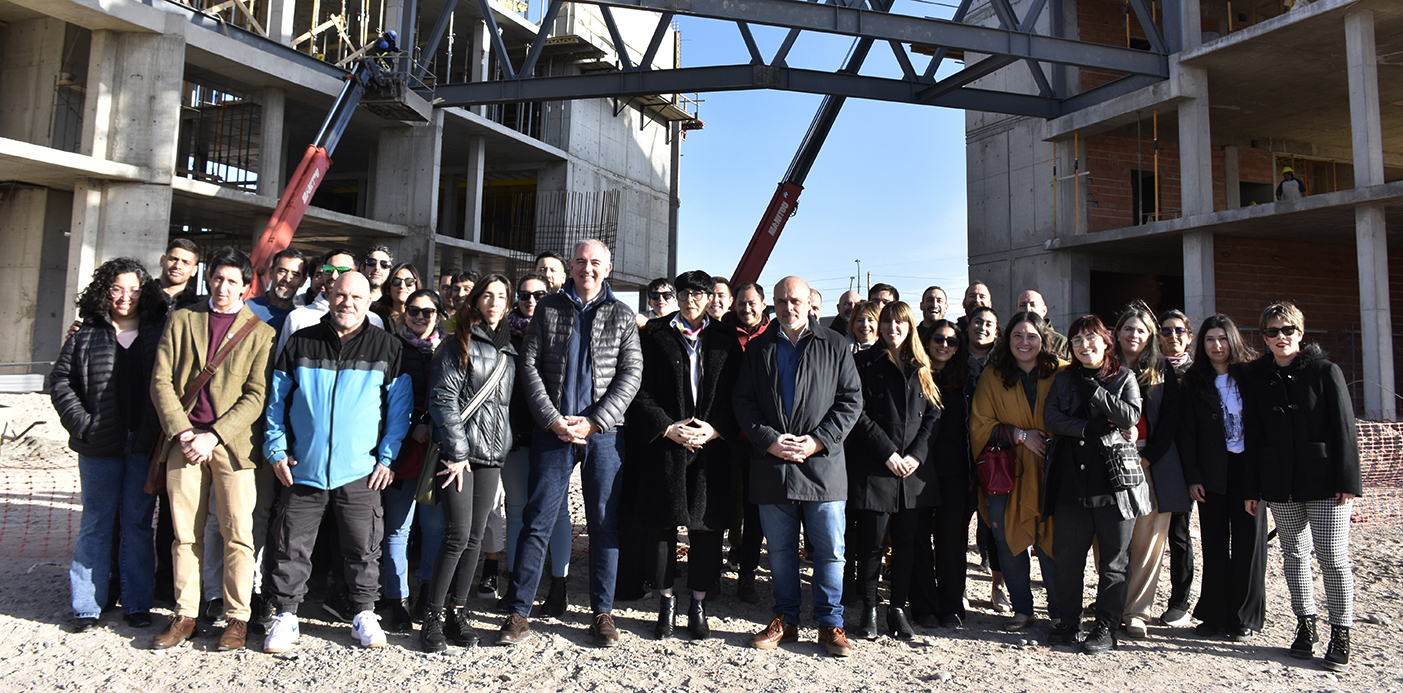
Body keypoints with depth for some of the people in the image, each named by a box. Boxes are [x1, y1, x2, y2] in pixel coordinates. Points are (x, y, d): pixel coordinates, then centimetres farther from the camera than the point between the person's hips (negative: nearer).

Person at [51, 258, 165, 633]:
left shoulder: (158, 332, 5)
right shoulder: (86, 335, 7)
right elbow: (60, 381, 7)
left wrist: (162, 430, -6)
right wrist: (82, 423, -4)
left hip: (144, 446, 0)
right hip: (99, 446, 1)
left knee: (138, 524, 6)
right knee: (96, 524, 7)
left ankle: (137, 604, 14)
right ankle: (86, 606, 17)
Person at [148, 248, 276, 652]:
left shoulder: (260, 333, 4)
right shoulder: (181, 320, 12)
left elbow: (256, 395, -3)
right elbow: (161, 381, 6)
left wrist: (213, 436, -12)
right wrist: (183, 432, -5)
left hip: (232, 443, -2)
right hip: (184, 441, 3)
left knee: (237, 534, -1)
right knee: (185, 534, 9)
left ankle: (237, 617, 10)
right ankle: (185, 616, 21)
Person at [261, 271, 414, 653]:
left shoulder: (388, 347, 3)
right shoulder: (300, 343, 6)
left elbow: (400, 406, 4)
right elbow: (276, 400, 11)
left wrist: (388, 457, -2)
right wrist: (276, 450, 3)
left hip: (360, 473, -1)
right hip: (303, 469, 1)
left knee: (363, 549, 7)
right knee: (292, 547, 7)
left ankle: (364, 614, 23)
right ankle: (286, 616, 23)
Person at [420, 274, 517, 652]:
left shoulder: (509, 348, 14)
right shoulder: (459, 345, -3)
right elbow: (443, 399, -9)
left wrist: (504, 445, 11)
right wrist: (457, 452, -12)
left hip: (493, 454, 5)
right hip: (460, 452, -5)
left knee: (475, 538, 8)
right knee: (457, 536, -8)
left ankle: (458, 613, 18)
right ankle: (432, 616, 5)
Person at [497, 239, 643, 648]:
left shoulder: (621, 315, 8)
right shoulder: (549, 309, 8)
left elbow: (631, 374, 1)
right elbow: (529, 366, 3)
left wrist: (594, 421, -10)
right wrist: (553, 419, -8)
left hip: (604, 433, 0)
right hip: (553, 430, 0)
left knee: (604, 523, 5)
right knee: (537, 521, 1)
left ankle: (602, 612, 18)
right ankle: (518, 612, 11)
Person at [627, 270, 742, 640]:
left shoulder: (726, 339, 11)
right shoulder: (654, 333, 7)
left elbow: (735, 393, 7)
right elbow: (641, 388, 1)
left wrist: (716, 429, -7)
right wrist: (666, 427, -10)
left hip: (712, 446, 1)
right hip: (664, 442, -1)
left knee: (707, 525, 4)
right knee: (661, 522, 2)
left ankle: (698, 604, 17)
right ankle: (665, 600, 19)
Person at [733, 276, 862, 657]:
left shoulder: (834, 346, 5)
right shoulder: (758, 347, 9)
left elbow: (852, 399, 2)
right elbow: (743, 401, 6)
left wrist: (818, 440, -9)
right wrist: (769, 440, -8)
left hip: (822, 463, -1)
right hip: (771, 463, 2)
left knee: (830, 549, 3)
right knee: (780, 548, 11)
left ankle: (830, 623, 18)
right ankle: (785, 620, 25)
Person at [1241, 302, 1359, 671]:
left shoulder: (1325, 371, -3)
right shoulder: (1256, 377, 5)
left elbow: (1344, 429, -5)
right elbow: (1252, 435, 5)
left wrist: (1347, 481, -10)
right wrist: (1252, 489, 4)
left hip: (1324, 481, -3)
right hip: (1280, 485, 3)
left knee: (1333, 558, -1)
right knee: (1294, 555, 11)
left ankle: (1340, 634, 11)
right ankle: (1306, 625, 24)